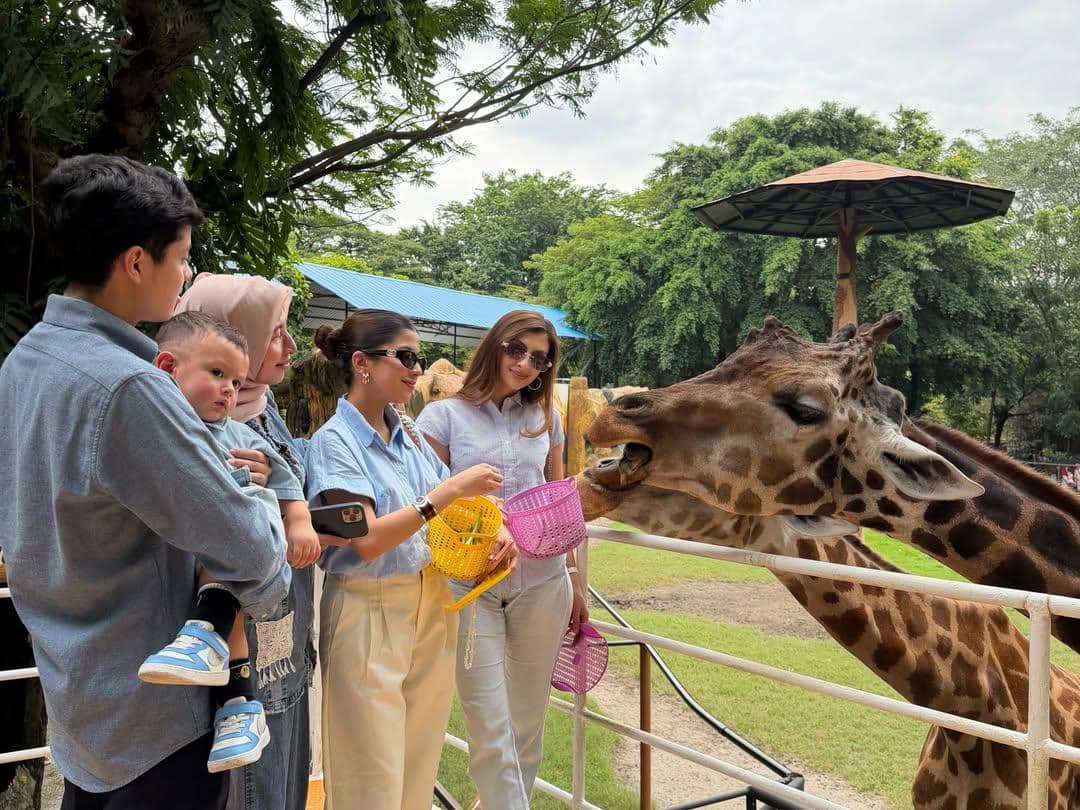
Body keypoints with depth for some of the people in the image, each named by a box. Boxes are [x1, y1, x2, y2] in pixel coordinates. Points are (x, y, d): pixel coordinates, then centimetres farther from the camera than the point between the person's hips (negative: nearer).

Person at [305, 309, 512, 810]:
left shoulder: (408, 433, 7)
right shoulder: (334, 441, -13)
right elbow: (367, 541, -22)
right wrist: (451, 489, -24)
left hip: (432, 602, 7)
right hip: (369, 613, -6)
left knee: (422, 760, 16)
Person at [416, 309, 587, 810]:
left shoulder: (544, 417, 10)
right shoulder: (445, 415, -1)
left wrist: (574, 581, 16)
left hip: (542, 584, 3)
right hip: (469, 586, -3)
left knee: (528, 720, 13)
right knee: (490, 729, -2)